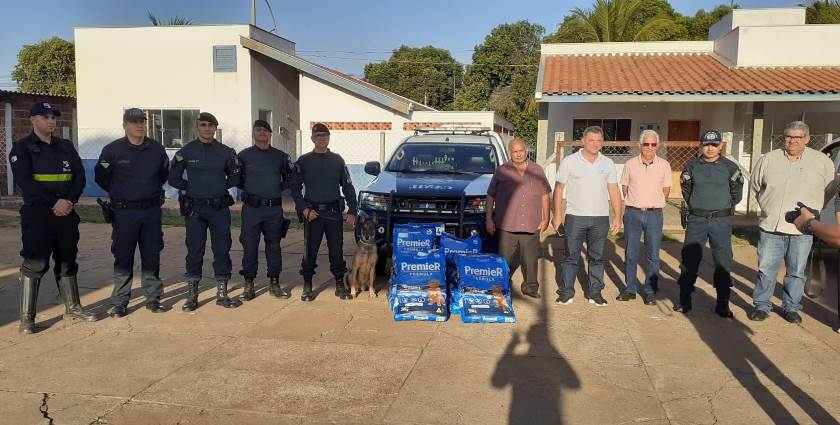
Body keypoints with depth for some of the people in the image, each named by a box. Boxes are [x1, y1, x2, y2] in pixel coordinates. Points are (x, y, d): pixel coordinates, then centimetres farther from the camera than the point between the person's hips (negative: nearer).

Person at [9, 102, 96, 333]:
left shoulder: (66, 146, 14)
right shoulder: (22, 148, 0)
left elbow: (80, 176, 7)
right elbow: (24, 181, -12)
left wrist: (69, 201, -10)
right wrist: (54, 203, -18)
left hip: (67, 214, 5)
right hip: (37, 215, -5)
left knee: (67, 262, 12)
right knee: (34, 264, -5)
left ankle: (72, 307, 22)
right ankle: (26, 317, 1)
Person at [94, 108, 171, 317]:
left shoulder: (157, 148, 5)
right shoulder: (113, 150, -4)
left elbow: (164, 173, 21)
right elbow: (101, 176, 6)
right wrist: (119, 193, 13)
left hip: (152, 211, 3)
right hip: (124, 212, -2)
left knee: (152, 257, 7)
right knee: (123, 258, 2)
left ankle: (153, 298, 17)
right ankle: (119, 302, 12)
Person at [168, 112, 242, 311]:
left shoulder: (225, 152, 4)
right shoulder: (186, 152, 0)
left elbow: (235, 177, 15)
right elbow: (173, 178, 7)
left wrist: (221, 188, 5)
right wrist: (192, 188, 4)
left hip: (220, 209, 1)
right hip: (195, 210, -1)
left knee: (222, 250, 3)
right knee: (194, 251, 2)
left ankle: (222, 294, 13)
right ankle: (192, 295, 12)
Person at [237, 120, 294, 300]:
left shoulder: (280, 156, 8)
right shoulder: (244, 155, 3)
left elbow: (290, 178, 16)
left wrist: (279, 189, 6)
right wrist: (249, 190, 2)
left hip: (274, 209, 2)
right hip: (251, 209, -2)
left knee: (274, 246, 7)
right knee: (249, 246, 0)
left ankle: (274, 283, 15)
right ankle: (249, 284, 10)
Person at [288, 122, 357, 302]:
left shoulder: (337, 160, 10)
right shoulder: (304, 161, 5)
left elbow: (348, 187, 10)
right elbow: (295, 187, 4)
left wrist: (352, 210, 1)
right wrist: (304, 209, -8)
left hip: (335, 212, 1)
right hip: (312, 212, -1)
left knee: (337, 249, 4)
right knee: (310, 251, 2)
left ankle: (340, 285, 14)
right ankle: (307, 286, 13)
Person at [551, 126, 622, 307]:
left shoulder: (608, 163, 8)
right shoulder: (569, 161, 0)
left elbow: (614, 191, 8)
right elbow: (559, 189, 0)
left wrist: (617, 216, 2)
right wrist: (557, 215, -4)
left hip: (600, 218, 2)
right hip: (575, 217, -2)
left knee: (597, 257, 8)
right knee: (571, 256, 2)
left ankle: (595, 293, 16)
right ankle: (566, 292, 9)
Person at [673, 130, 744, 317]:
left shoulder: (730, 167, 0)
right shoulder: (692, 166, 3)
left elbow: (737, 192, 11)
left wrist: (727, 208, 13)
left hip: (721, 221, -1)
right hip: (696, 220, 1)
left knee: (723, 262, 4)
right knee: (689, 259, 2)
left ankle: (723, 303, 13)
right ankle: (684, 300, 10)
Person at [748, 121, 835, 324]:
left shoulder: (822, 162, 0)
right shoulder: (768, 159, 3)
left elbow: (831, 190, 13)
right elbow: (756, 185, 18)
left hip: (801, 231, 0)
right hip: (770, 228, 1)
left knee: (796, 272, 10)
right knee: (766, 270, 5)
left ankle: (791, 307, 24)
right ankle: (762, 306, 17)